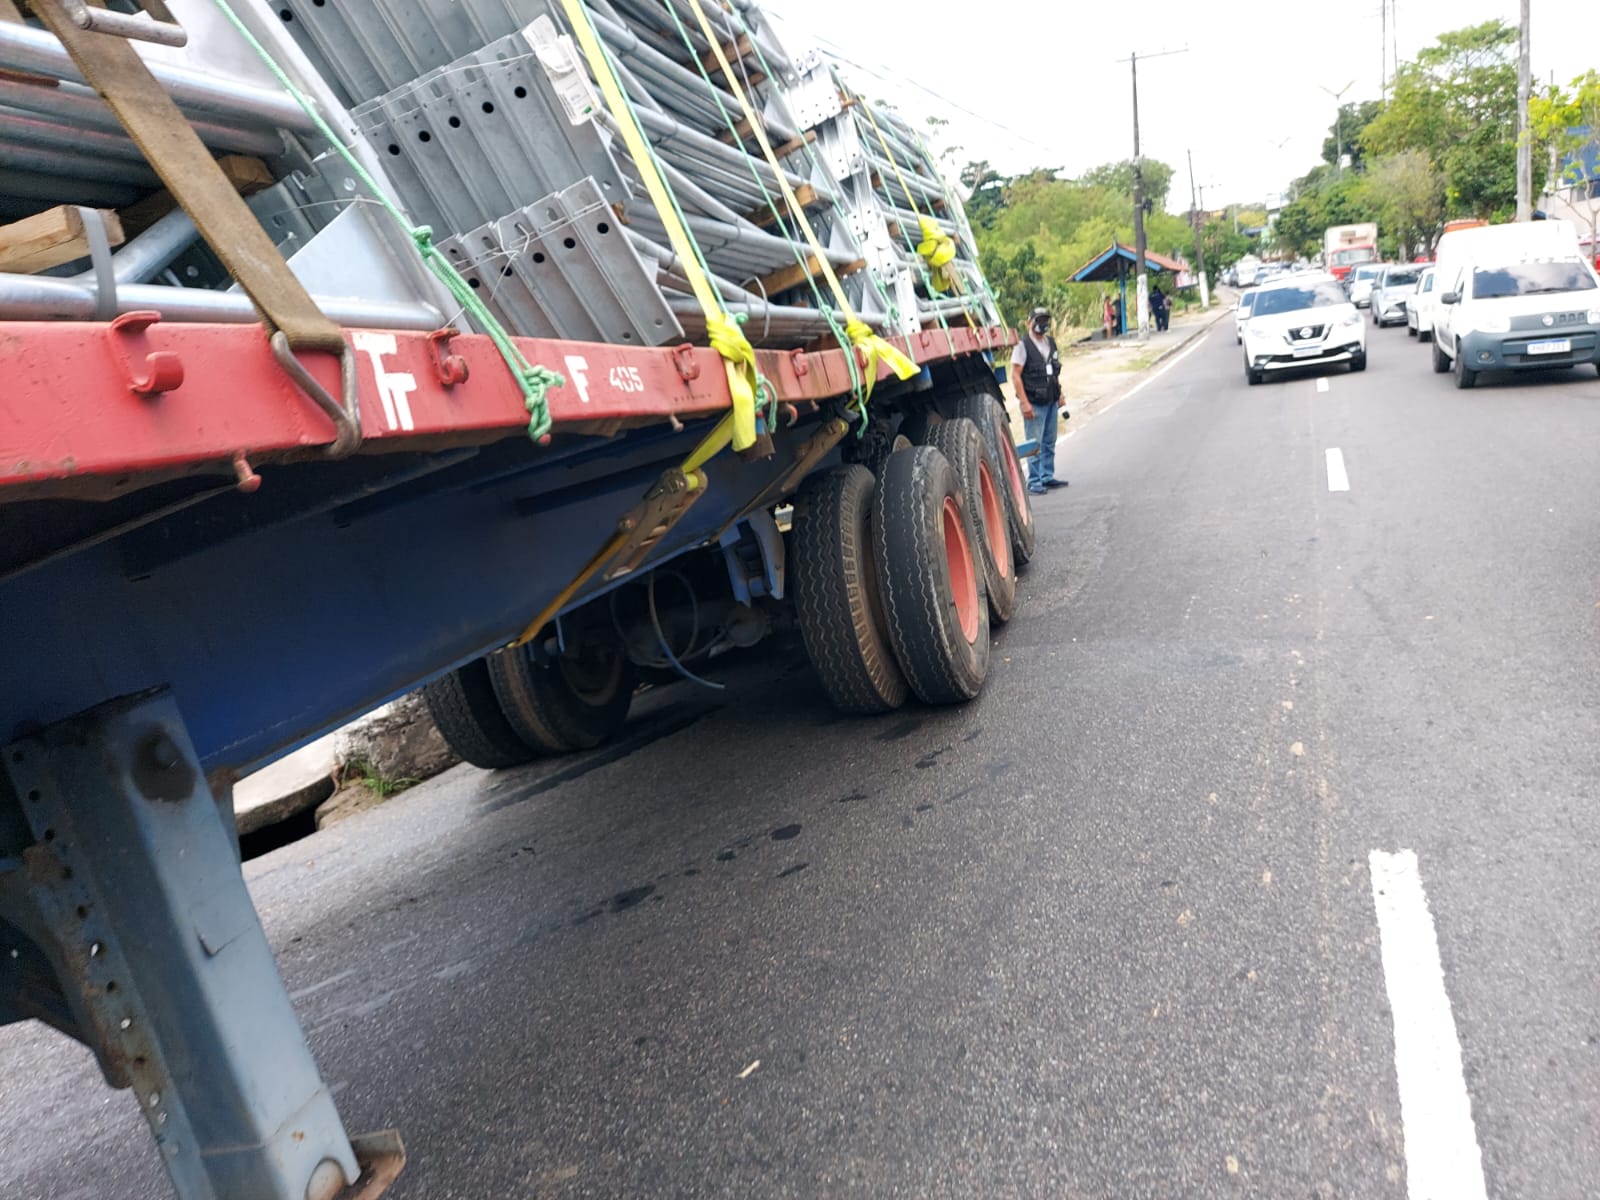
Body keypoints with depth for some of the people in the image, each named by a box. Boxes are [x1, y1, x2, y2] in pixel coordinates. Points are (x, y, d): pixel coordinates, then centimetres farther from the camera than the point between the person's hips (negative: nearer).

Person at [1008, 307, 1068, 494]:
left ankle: (1047, 477, 21)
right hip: (1034, 403, -7)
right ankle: (1034, 481, 2)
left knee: (1049, 442, 12)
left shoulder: (1051, 343, 12)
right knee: (1035, 443, -4)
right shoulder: (1023, 345, -9)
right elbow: (1015, 375, -14)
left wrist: (1059, 394, 15)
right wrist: (1024, 403, -19)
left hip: (1051, 401, 7)